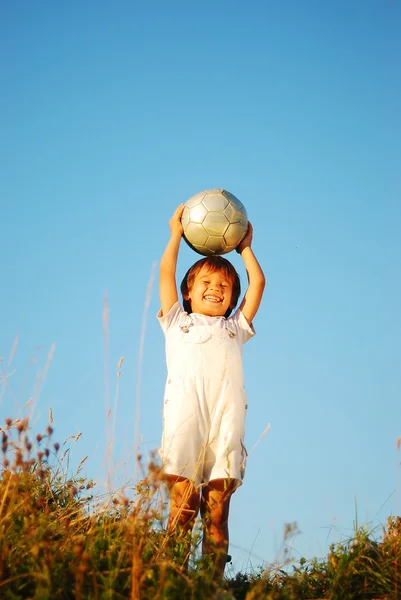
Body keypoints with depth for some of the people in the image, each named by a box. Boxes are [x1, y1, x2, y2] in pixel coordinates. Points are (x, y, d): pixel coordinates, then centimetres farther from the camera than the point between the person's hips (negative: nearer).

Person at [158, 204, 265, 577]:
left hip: (226, 419, 2)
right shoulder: (177, 323, 28)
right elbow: (166, 273, 23)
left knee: (217, 511, -7)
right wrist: (177, 234, 33)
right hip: (185, 416, -2)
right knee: (182, 507, -13)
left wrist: (245, 247, 40)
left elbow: (258, 283, 30)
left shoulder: (235, 328, 32)